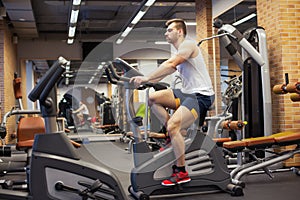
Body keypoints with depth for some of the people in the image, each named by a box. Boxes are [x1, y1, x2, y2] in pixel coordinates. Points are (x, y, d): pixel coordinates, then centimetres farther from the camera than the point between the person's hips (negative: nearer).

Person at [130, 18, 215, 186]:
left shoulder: (188, 45, -9)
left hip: (201, 96, -10)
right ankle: (176, 134, 6)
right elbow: (166, 71, 15)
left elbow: (170, 65, -24)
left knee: (173, 126, -24)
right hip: (187, 93, 10)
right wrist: (145, 81, 3)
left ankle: (181, 173, -13)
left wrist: (146, 78, -26)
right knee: (153, 98, 3)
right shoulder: (179, 53, 22)